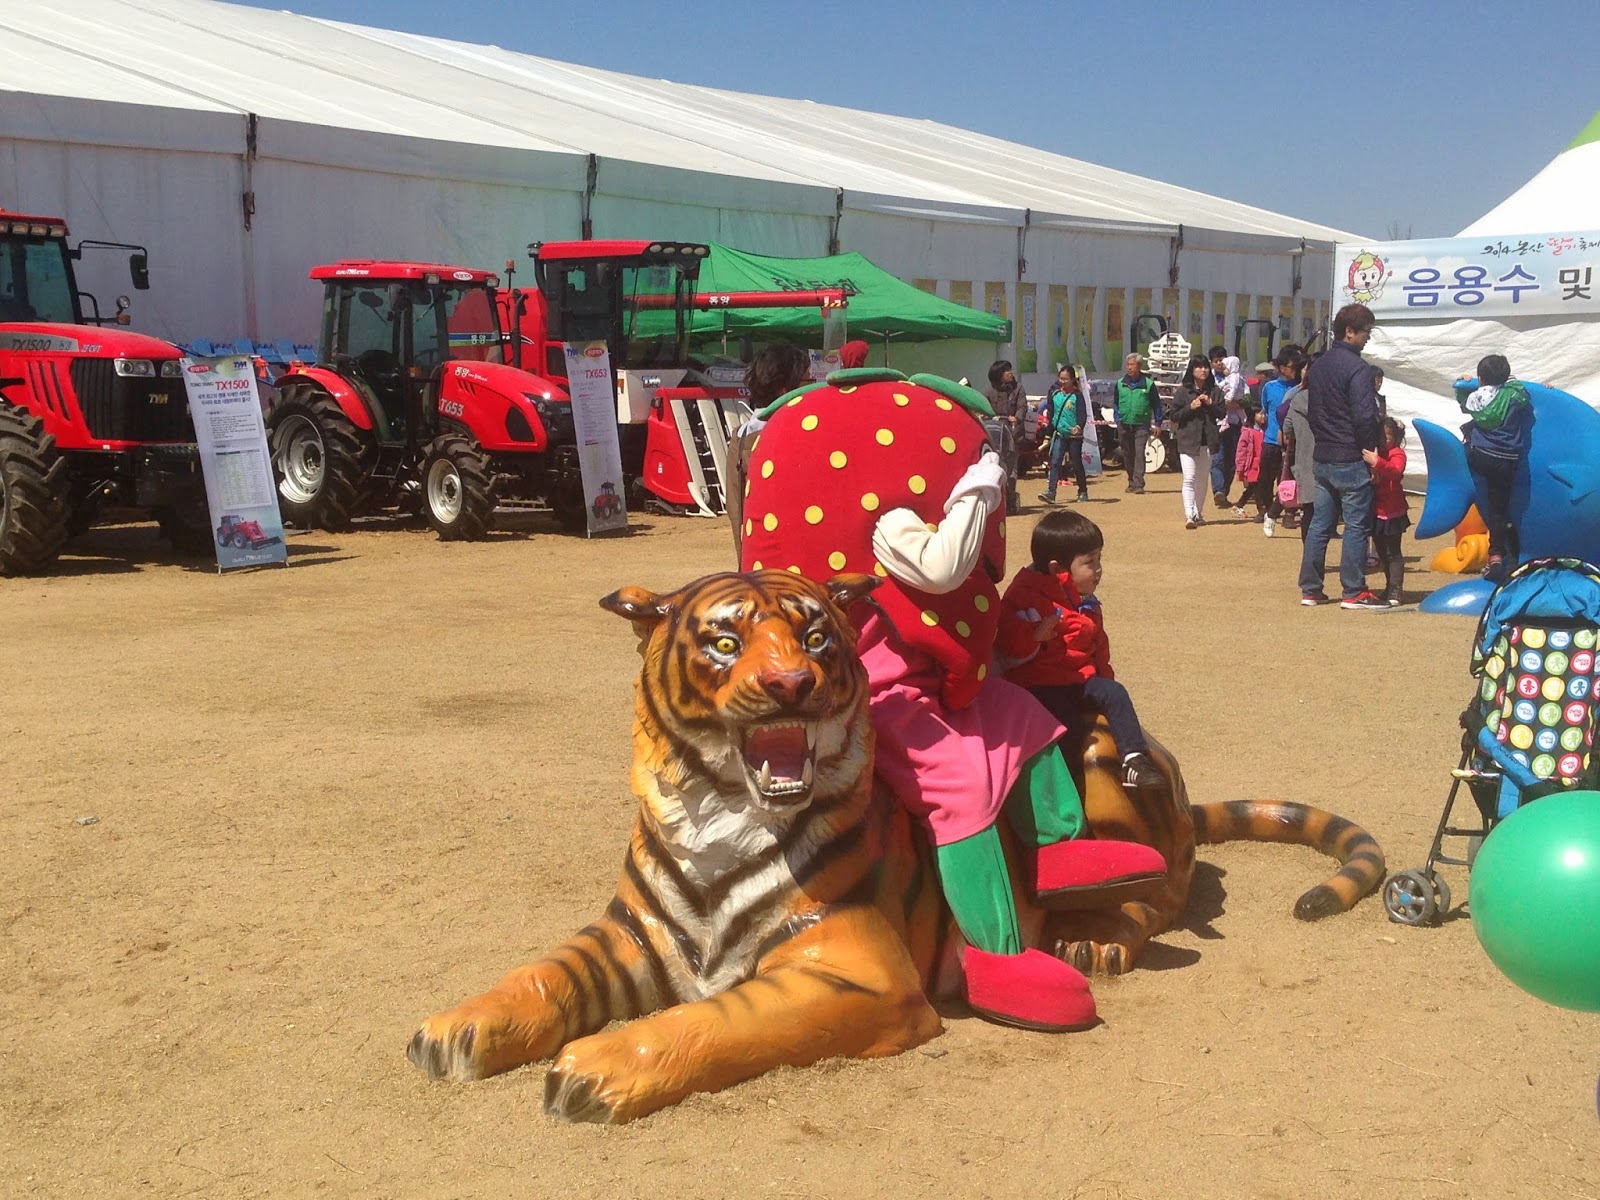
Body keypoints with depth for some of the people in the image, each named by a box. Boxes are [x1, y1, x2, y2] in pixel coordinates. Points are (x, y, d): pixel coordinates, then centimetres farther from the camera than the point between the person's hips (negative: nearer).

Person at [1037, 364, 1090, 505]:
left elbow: (1083, 414, -12)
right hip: (1059, 434, 3)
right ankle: (1050, 492, -16)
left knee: (1077, 463, 8)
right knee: (1055, 462, -9)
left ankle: (1083, 492, 23)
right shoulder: (1054, 394, 6)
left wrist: (1079, 426, -32)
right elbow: (1050, 413, 15)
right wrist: (1049, 433, 16)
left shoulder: (1077, 395, -7)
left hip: (1074, 435, -3)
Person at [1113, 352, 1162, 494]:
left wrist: (1157, 424, 3)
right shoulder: (1120, 383, 7)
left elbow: (1156, 405, 5)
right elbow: (1116, 403, 18)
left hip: (1141, 425, -3)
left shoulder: (1148, 384, -1)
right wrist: (1117, 419, 9)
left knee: (1139, 454, -13)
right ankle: (1132, 482, 23)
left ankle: (1138, 484, -17)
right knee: (1127, 455, 10)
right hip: (1124, 424, 4)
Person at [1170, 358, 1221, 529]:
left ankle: (1198, 514, 25)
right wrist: (1190, 407, -14)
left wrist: (1210, 404, -9)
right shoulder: (1182, 391, 1)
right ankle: (1189, 516, -22)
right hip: (1187, 441, -4)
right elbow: (1174, 415, 0)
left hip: (1208, 441, 4)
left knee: (1203, 480, 12)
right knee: (1189, 479, -14)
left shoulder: (1215, 391, 10)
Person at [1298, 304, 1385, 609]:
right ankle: (1353, 592, 2)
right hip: (1350, 460, -8)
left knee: (1319, 524, 11)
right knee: (1356, 526, -1)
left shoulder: (1318, 366, 12)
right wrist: (1372, 447, -8)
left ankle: (1310, 589, 14)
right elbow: (1364, 416, -20)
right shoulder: (1357, 367, -14)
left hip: (1321, 458, 8)